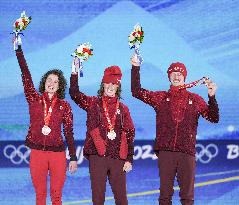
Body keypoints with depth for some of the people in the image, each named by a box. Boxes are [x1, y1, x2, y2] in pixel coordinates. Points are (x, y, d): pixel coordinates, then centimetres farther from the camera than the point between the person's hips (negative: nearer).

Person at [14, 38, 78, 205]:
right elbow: (26, 76, -1)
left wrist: (73, 158, 1)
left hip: (58, 153, 0)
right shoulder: (34, 100, 6)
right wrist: (19, 50, -6)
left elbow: (69, 133, 5)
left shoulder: (64, 106, 5)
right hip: (37, 152, 0)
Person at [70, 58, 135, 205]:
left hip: (118, 158, 1)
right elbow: (74, 93, -6)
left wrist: (129, 159, 3)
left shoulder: (123, 109, 12)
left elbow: (130, 134, 10)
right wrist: (75, 73, -18)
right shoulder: (93, 104, 8)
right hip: (97, 156, -1)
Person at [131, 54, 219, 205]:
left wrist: (212, 97, -10)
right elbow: (137, 91, 3)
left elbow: (214, 118, 4)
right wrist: (136, 68, -4)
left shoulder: (195, 100, 10)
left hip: (187, 153, 0)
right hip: (165, 152, 0)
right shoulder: (161, 97, 10)